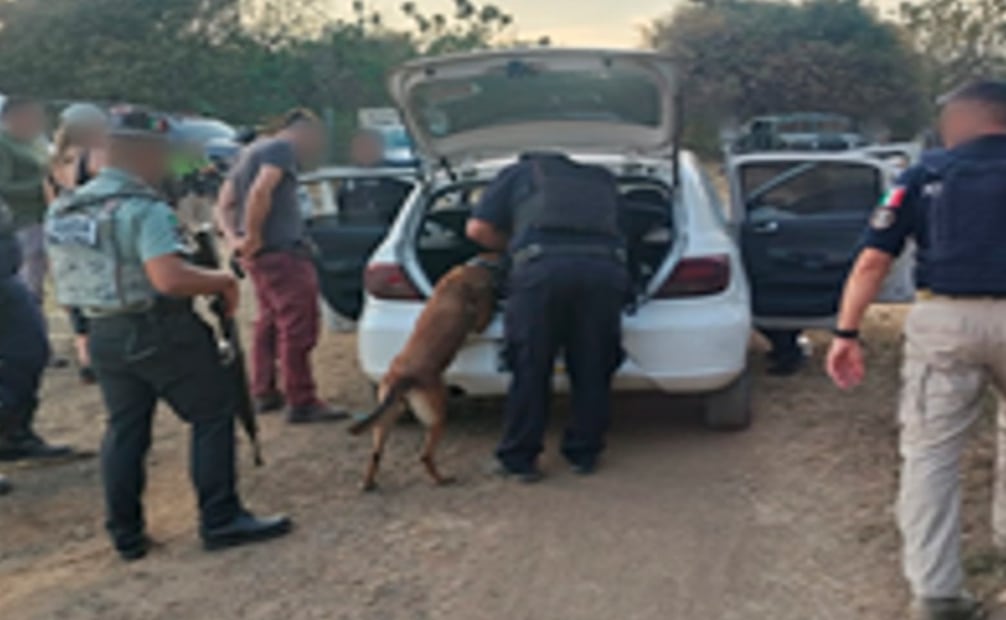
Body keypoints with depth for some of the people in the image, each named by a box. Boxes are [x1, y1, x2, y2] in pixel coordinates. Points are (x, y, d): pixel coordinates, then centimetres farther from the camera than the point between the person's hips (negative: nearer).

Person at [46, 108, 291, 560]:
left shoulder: (67, 209, 9)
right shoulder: (143, 209, -19)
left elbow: (79, 275, 15)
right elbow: (170, 279, -29)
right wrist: (222, 281, -14)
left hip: (104, 335, 8)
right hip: (161, 333, -8)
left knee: (124, 430, 15)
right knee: (213, 417, 4)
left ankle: (126, 535, 19)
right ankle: (221, 520, 6)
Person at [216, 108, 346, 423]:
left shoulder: (252, 152, 21)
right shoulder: (282, 149, -8)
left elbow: (223, 205, 18)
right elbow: (261, 191, -26)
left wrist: (234, 238, 3)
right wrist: (253, 236, -18)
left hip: (260, 255, 10)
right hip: (282, 252, -10)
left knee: (270, 324, 18)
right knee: (297, 328, -7)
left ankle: (264, 393, 26)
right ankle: (302, 403, -5)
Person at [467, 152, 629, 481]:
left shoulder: (518, 173, 24)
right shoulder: (603, 180, 33)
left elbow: (478, 228, 16)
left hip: (543, 269, -2)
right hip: (604, 269, 3)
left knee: (530, 368, 5)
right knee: (591, 369, 12)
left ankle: (519, 459, 11)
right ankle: (584, 454, 20)